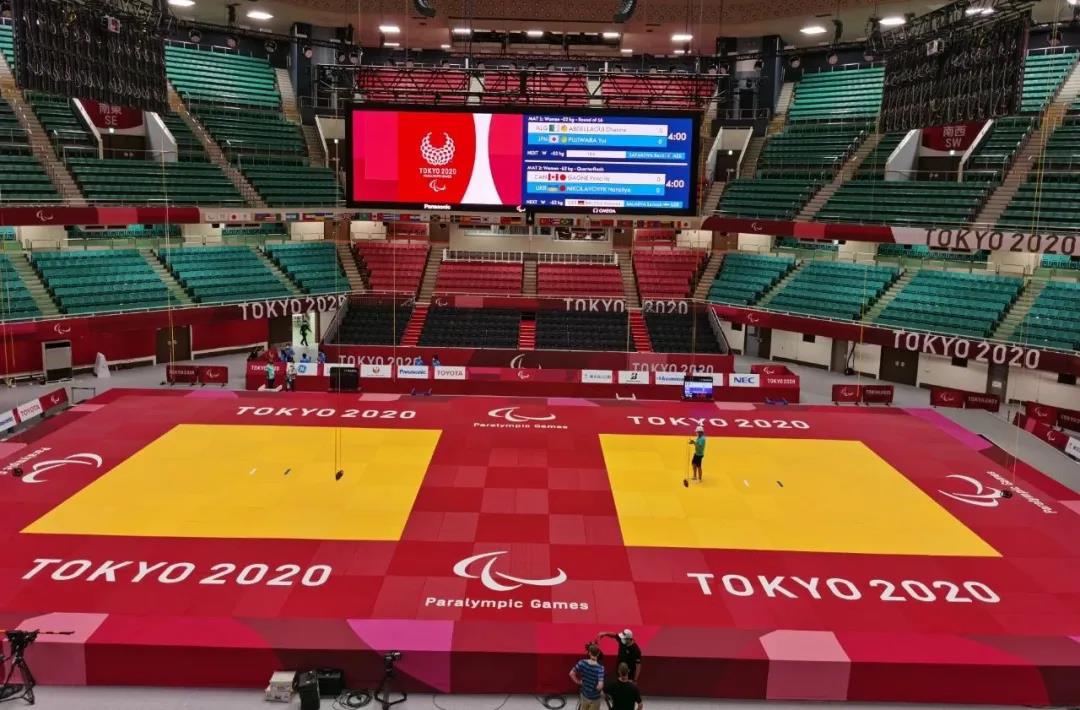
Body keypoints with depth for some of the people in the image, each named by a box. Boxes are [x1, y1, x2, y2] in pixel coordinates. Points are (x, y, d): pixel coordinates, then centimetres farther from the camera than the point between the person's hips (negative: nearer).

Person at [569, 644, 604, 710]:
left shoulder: (582, 663, -15)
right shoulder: (600, 668, -27)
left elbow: (571, 673, -12)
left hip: (584, 694, 4)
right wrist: (601, 691, -12)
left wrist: (578, 682, 2)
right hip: (594, 698, -4)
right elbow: (600, 686, -34)